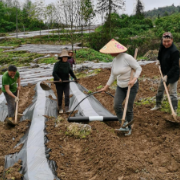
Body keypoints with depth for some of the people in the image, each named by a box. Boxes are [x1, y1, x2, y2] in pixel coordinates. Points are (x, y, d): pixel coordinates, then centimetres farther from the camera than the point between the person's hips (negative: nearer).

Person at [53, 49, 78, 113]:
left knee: (67, 95, -9)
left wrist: (75, 78, 13)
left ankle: (67, 108, -7)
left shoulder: (67, 63, 1)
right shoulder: (57, 64, -14)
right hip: (59, 83, -3)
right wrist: (58, 79, -34)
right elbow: (54, 73, -19)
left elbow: (70, 71, 16)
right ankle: (60, 108, 27)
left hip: (66, 82, 3)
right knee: (60, 96, 7)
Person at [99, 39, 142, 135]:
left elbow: (138, 68, -16)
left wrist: (134, 79, -31)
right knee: (116, 106, -11)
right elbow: (113, 75, 11)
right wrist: (106, 87, 16)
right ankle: (124, 125, -1)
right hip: (120, 87, 6)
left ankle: (128, 127, 23)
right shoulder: (114, 61, 0)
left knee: (129, 108, 3)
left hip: (132, 86, -6)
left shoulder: (127, 57, -22)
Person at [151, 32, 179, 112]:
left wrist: (167, 76, -26)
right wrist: (159, 60, 8)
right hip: (165, 73, 8)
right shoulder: (163, 45, -5)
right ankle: (158, 105, 39)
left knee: (172, 92, -3)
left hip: (173, 74, -8)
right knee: (160, 89, 20)